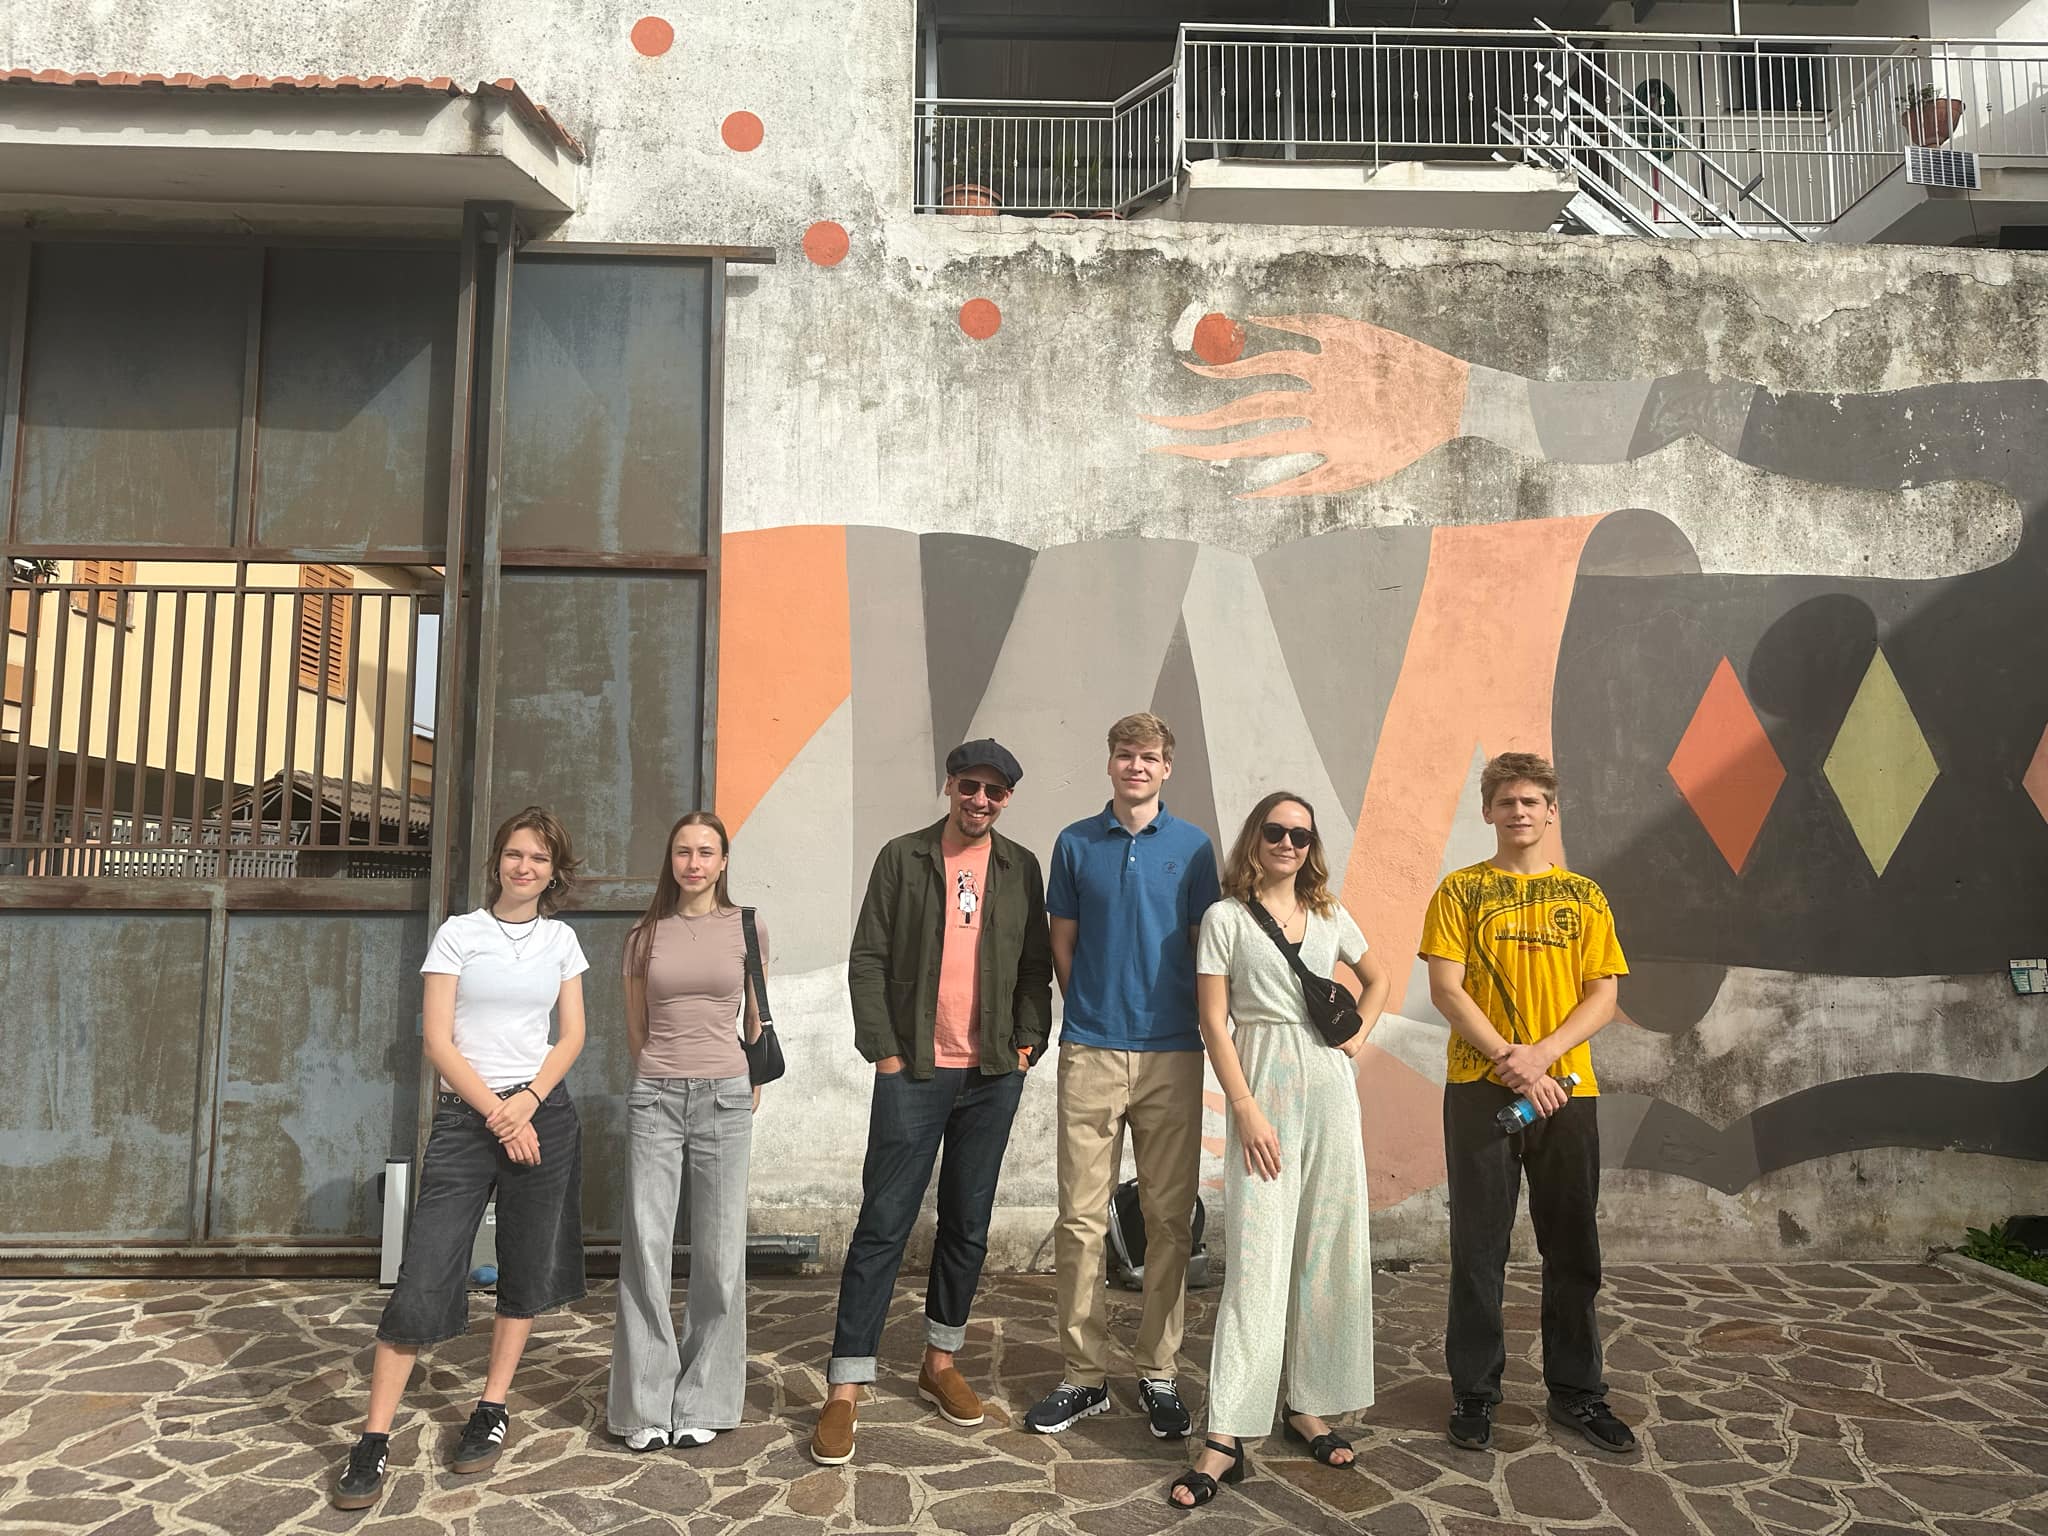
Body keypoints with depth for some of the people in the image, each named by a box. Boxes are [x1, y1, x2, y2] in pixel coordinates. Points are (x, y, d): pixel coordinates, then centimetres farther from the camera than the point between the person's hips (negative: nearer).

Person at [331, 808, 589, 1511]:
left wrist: (526, 1103, -9)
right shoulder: (459, 933, 0)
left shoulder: (562, 939, 8)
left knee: (528, 1269, 8)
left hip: (543, 1115, 3)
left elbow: (571, 1035, 6)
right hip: (464, 1115, -2)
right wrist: (496, 1115, -10)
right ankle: (374, 1440, 6)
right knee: (424, 1277, -6)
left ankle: (492, 1410, 24)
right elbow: (438, 1040, -4)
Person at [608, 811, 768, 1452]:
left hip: (724, 1097, 0)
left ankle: (702, 1402, 17)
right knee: (645, 1248, 1)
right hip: (654, 1097, 1)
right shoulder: (646, 934, 5)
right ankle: (645, 1405, 13)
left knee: (719, 1251, 3)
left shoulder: (747, 929, 4)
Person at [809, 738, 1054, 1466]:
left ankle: (940, 1363, 29)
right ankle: (845, 1388, 7)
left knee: (967, 1226, 13)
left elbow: (1035, 965, 9)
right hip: (914, 1072, -3)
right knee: (882, 1227, -1)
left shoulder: (1021, 868, 6)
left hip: (993, 1076, 3)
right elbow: (866, 961, -3)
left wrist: (1028, 1043, 0)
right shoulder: (902, 858, -1)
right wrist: (885, 1051, -8)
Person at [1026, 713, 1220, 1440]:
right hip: (1091, 1052, 0)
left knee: (1170, 1217, 6)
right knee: (1081, 1218, 2)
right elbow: (1062, 940, 11)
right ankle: (1084, 1374, 15)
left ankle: (1158, 1372, 20)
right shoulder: (1076, 843, 5)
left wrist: (1204, 1023, 6)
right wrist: (1086, 1007, 8)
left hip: (1172, 1052, 0)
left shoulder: (1192, 846, 5)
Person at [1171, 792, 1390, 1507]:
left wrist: (1361, 1034, 8)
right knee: (1257, 1256, -7)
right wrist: (1245, 1109, -12)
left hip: (1330, 1086, 4)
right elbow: (1213, 1021, -6)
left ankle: (1307, 1403, 23)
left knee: (1329, 1250, 7)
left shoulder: (1330, 915, 10)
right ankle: (1226, 1437, -2)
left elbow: (1377, 978, 26)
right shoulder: (1225, 917, -2)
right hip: (1263, 1087, -4)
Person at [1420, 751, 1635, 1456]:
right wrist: (1510, 1064, -14)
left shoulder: (1584, 895, 10)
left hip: (1566, 1088, 2)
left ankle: (1576, 1389, 26)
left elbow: (1603, 995, 4)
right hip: (1480, 1087, -2)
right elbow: (1446, 988, -4)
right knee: (1478, 1244, 4)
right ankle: (1474, 1390, 16)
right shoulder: (1461, 891, 3)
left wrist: (1543, 1053, -12)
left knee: (1573, 1246, 10)